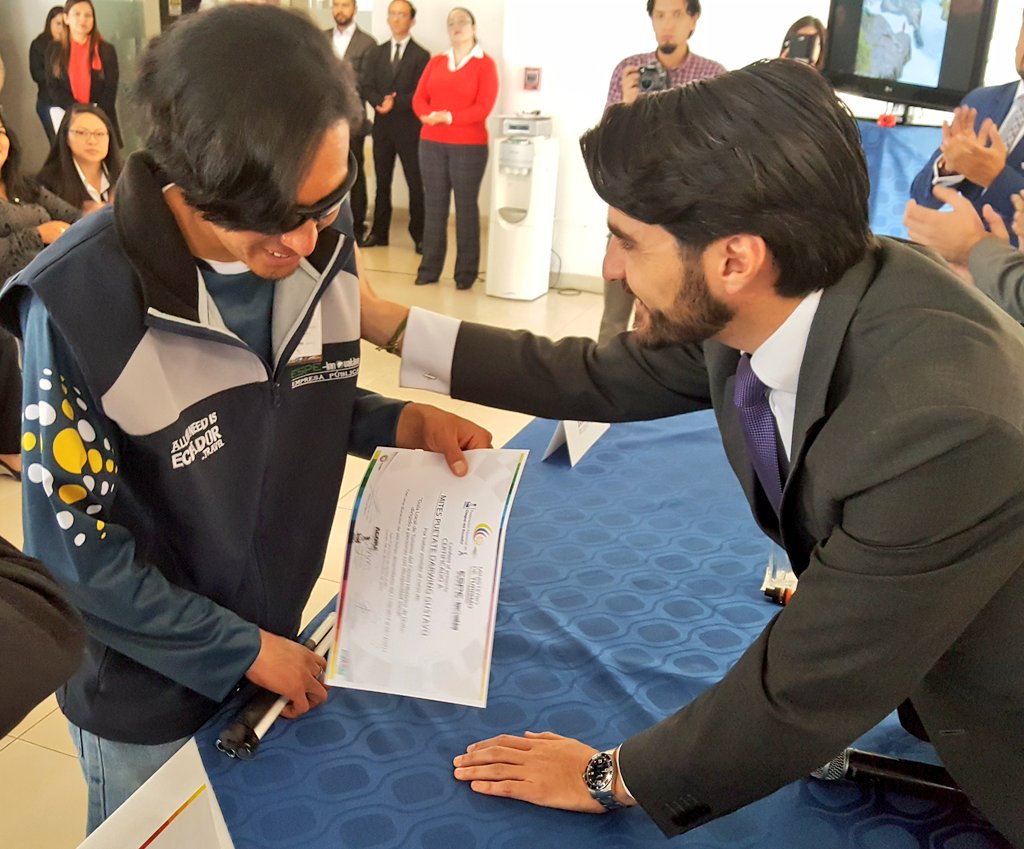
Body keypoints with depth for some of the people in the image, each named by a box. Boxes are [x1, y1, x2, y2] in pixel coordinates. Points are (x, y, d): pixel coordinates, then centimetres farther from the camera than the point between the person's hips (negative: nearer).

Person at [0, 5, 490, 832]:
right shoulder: (78, 307, -28)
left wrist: (400, 421, -12)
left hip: (279, 648, 5)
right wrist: (245, 649, -16)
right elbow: (75, 555, -21)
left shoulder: (322, 247, -13)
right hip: (149, 698, -4)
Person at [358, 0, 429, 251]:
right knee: (382, 181, 9)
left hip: (409, 127, -4)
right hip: (382, 126, 4)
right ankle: (379, 232, 16)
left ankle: (419, 235, 5)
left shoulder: (421, 56, 0)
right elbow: (367, 87, 5)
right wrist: (380, 103, -15)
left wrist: (395, 103, -20)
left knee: (415, 183, -1)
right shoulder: (376, 53, 14)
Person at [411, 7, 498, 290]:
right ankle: (430, 268, 8)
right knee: (434, 205, 4)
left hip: (469, 146, -4)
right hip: (431, 143, 4)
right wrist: (429, 116, -14)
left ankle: (466, 272, 5)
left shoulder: (485, 64, 1)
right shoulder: (436, 62, 14)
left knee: (466, 206, 0)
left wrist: (449, 117, -18)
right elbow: (419, 98, 7)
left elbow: (483, 107, -10)